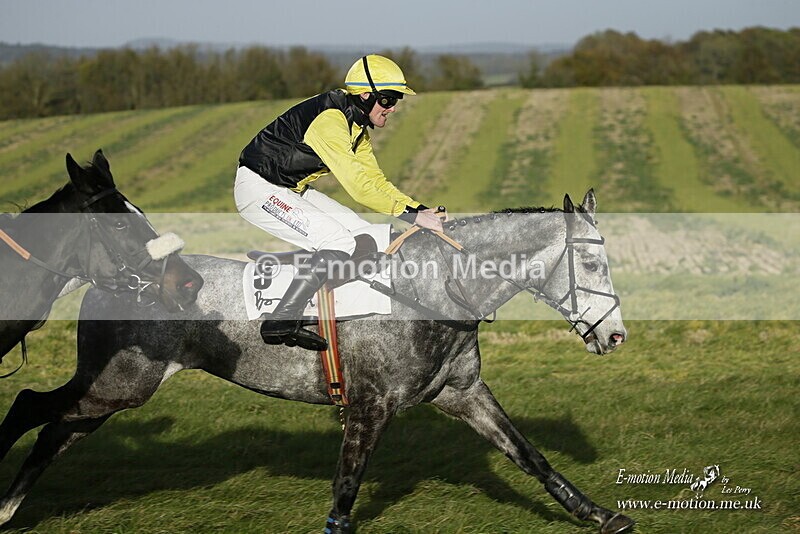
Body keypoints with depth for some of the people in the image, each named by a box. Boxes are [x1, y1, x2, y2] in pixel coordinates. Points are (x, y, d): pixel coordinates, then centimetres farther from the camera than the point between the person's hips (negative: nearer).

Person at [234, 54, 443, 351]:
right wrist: (410, 215, -29)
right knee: (340, 244, -22)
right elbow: (356, 184, -30)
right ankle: (280, 322, -24)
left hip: (293, 189, 10)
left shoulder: (358, 126, 8)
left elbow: (374, 179, 10)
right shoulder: (329, 118, -24)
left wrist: (419, 208, -4)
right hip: (260, 189, -10)